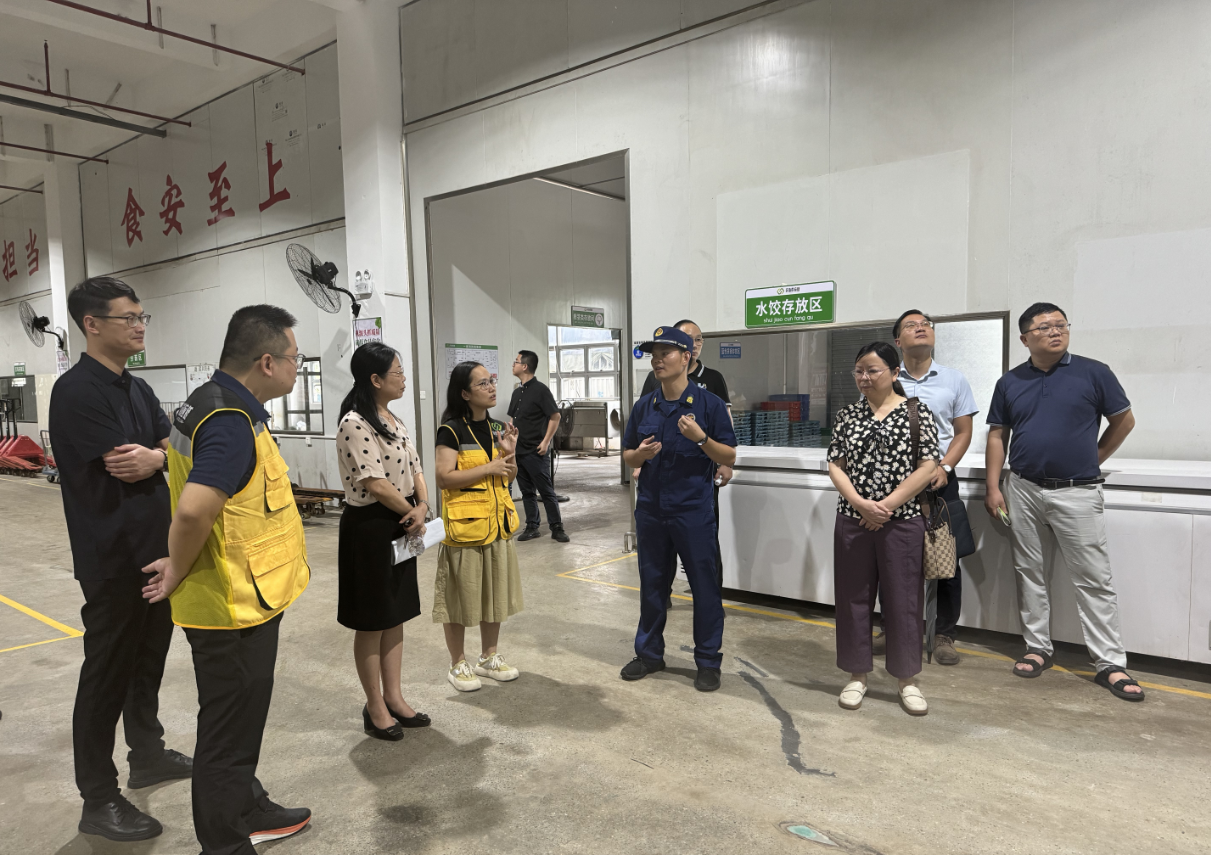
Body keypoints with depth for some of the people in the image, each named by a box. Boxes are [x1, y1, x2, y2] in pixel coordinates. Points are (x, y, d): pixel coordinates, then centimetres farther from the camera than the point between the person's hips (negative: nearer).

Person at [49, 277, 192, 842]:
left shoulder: (138, 389, 10)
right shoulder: (77, 391, -16)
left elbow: (176, 451, 4)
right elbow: (125, 468, -22)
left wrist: (151, 457, -17)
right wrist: (161, 456, -3)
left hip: (154, 550, 8)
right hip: (112, 559, -8)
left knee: (148, 658, 19)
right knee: (107, 672, 3)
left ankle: (148, 755, 37)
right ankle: (98, 800, 16)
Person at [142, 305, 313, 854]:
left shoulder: (211, 402, 8)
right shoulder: (233, 422, -25)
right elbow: (193, 510, -36)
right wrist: (179, 572, -19)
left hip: (238, 600, 10)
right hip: (236, 605, -10)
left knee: (240, 718, 24)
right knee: (230, 728, 6)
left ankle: (247, 810, 43)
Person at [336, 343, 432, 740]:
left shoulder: (392, 420, 10)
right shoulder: (355, 423, -18)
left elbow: (414, 467, 10)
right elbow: (376, 484, -22)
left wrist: (422, 507, -8)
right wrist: (413, 514, -9)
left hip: (401, 528, 9)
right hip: (369, 528, -9)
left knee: (396, 616, 15)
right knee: (371, 622, 5)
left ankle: (393, 697, 28)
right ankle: (375, 707, 20)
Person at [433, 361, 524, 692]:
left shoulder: (496, 428, 10)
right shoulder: (451, 430, -11)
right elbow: (444, 478, -20)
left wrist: (509, 454, -5)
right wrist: (488, 468, -19)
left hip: (497, 523, 7)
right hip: (464, 525, -7)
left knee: (495, 591, 15)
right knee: (461, 596, 4)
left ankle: (489, 658, 31)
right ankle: (458, 665, 20)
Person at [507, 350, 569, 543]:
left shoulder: (540, 389, -10)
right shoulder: (517, 392, 13)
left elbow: (555, 416, -11)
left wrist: (546, 441, -15)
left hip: (536, 451, -7)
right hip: (518, 450, 7)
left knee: (546, 491, -2)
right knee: (527, 491, 11)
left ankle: (557, 528, 5)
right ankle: (532, 527, 20)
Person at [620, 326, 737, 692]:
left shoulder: (709, 404, -6)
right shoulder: (643, 407, 6)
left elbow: (729, 457, -5)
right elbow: (628, 457, 12)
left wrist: (700, 437, -22)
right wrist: (641, 454, -11)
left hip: (693, 510, -4)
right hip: (651, 508, 4)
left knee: (704, 586, 5)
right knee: (652, 584, 14)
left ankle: (708, 661, 21)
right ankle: (649, 653, 31)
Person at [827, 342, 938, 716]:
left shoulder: (916, 412, -1)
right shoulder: (847, 416, 7)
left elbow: (928, 467, -7)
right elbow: (835, 465, 2)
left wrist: (887, 505, -13)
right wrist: (862, 504, -13)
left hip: (902, 522, -2)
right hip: (852, 521, 3)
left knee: (903, 600, 6)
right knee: (853, 597, 9)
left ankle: (907, 679, 22)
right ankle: (857, 675, 23)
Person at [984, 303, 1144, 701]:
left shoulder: (1094, 373, -2)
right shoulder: (1010, 383, 6)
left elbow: (1124, 420, 8)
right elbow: (997, 436, 8)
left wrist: (1093, 460, 6)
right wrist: (993, 488, 2)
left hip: (1077, 492, -3)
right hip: (1023, 491, 3)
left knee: (1094, 579, 1)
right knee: (1029, 573, 10)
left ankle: (1111, 663, 9)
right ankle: (1038, 648, 23)